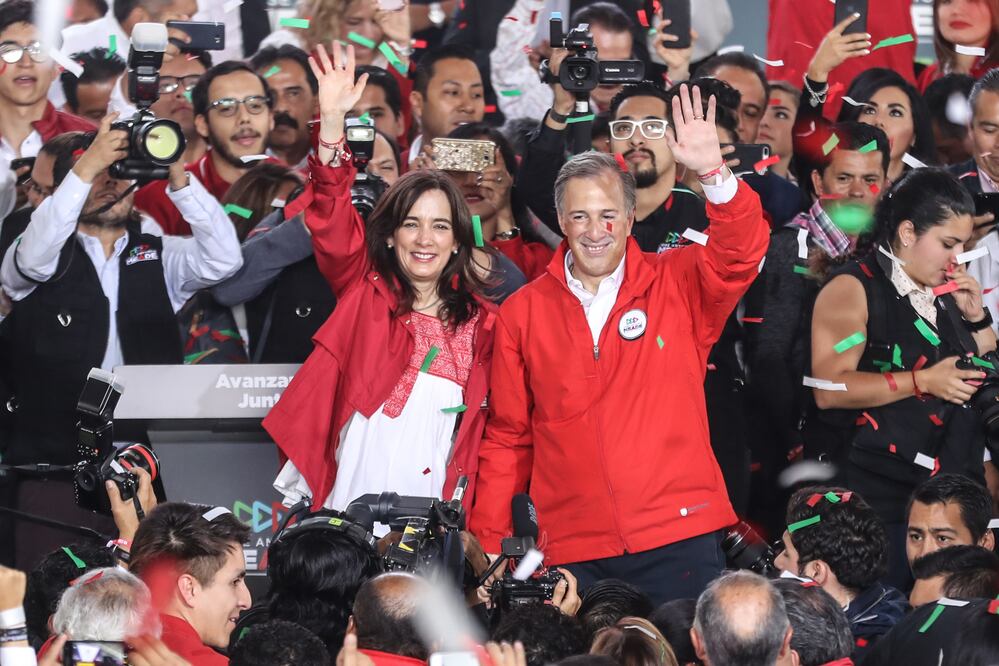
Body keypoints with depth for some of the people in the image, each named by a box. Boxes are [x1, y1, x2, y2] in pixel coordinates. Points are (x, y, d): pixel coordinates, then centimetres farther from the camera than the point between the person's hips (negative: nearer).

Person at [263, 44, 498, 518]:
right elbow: (331, 220, -7)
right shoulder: (364, 292, 6)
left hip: (430, 512, 2)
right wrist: (332, 119, -19)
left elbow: (484, 424, 14)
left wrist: (474, 520, 2)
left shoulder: (480, 323, 11)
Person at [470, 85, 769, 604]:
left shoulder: (676, 286, 5)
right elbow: (508, 438, 13)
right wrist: (489, 542, 6)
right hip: (573, 554, 1)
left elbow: (740, 253, -12)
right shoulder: (523, 313, 9)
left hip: (677, 541, -1)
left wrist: (715, 174, -29)